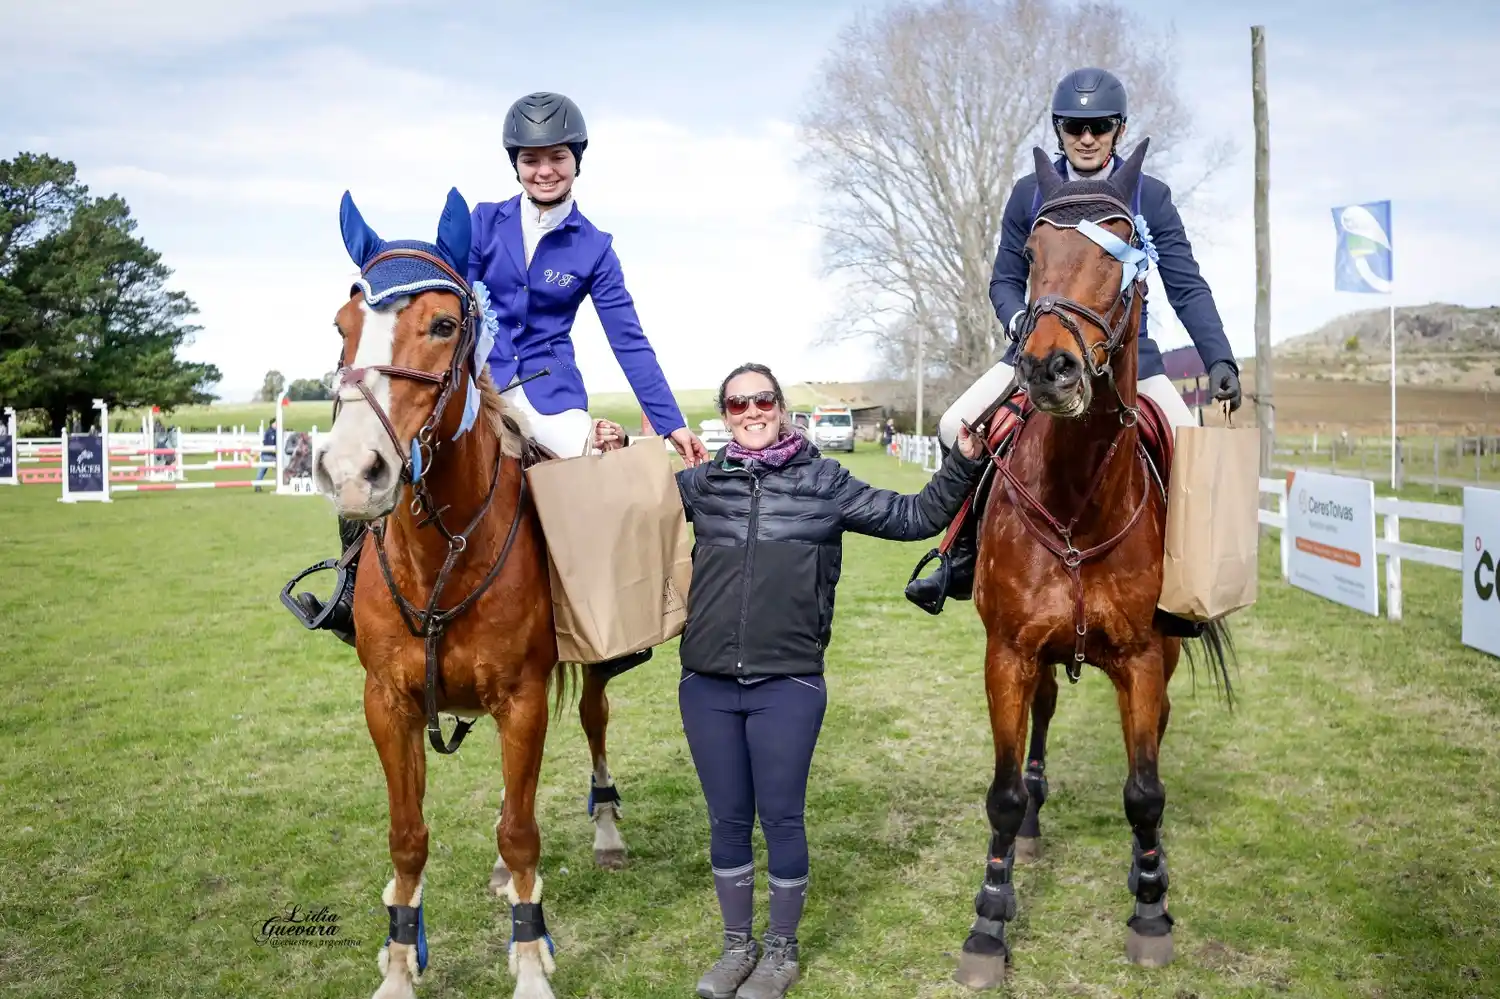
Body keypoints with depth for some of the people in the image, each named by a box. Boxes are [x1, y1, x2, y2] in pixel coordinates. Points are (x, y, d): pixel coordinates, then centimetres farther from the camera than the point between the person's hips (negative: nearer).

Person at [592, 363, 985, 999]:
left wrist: (963, 465, -4)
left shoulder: (825, 483, 2)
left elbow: (914, 518, 6)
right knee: (728, 820, 13)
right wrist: (616, 458, 7)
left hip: (788, 686, -2)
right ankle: (737, 945, 31)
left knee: (781, 819, 7)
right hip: (707, 685, 2)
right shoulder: (701, 483, 7)